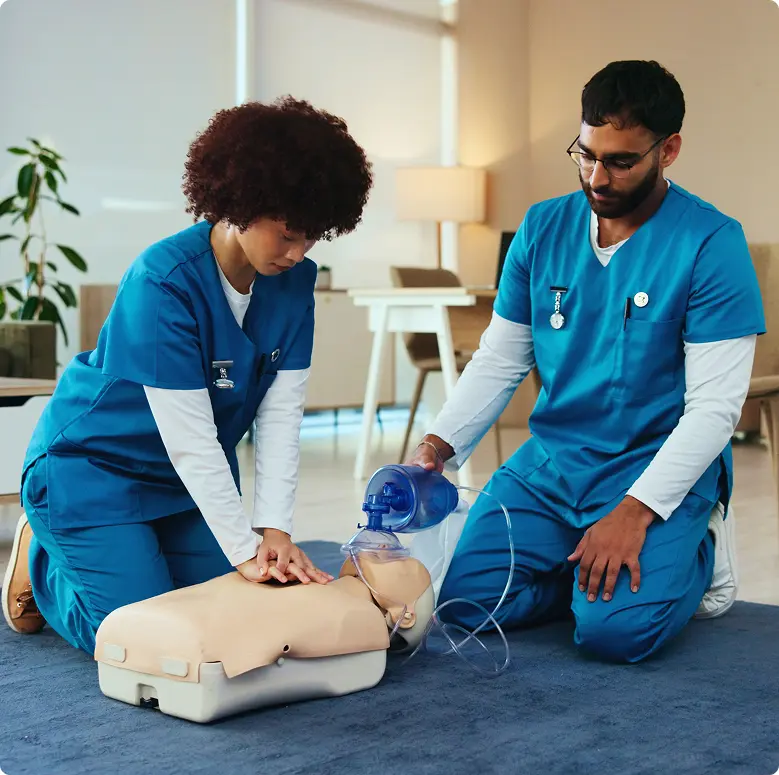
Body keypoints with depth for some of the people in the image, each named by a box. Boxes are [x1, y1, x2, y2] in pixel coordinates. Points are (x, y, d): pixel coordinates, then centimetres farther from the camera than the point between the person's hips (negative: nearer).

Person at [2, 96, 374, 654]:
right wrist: (245, 548, -29)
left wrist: (275, 528, -20)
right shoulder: (164, 282, -29)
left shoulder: (294, 282, -9)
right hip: (94, 466, -7)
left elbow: (280, 417, -11)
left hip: (199, 477, 7)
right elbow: (189, 438, -30)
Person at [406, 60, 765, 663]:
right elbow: (498, 362, 8)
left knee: (613, 628, -25)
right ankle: (591, 570, 11)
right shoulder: (543, 228, 4)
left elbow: (714, 405, -15)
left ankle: (696, 557, 6)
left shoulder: (711, 244, -12)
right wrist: (438, 446, -8)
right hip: (550, 461, 5)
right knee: (467, 599, -13)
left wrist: (634, 512, -25)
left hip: (661, 466, -4)